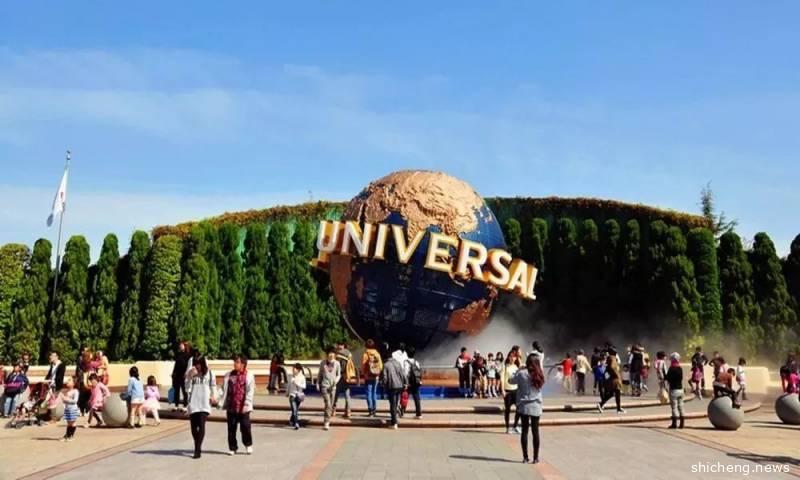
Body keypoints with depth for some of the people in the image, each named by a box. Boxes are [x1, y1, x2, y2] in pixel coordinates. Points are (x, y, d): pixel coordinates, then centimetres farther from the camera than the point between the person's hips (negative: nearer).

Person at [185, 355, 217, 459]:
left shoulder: (209, 373, 5)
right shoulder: (190, 374, 5)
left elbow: (213, 386, 12)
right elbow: (187, 389, -1)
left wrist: (213, 396, -3)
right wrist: (190, 377, -12)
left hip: (204, 404, -2)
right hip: (193, 403, 2)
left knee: (201, 425, -14)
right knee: (194, 426, 3)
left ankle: (197, 450, -14)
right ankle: (197, 448, 23)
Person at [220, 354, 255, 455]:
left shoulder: (249, 376, 0)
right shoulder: (229, 375, 9)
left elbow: (250, 392, -3)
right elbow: (224, 390, 9)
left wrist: (246, 405, -10)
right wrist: (223, 404, 1)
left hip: (243, 408, -3)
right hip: (231, 407, 3)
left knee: (245, 427, -1)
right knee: (231, 428, 6)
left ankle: (248, 445, 21)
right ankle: (232, 448, 19)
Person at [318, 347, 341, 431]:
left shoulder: (337, 363, 3)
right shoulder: (323, 363, 4)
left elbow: (339, 374, 10)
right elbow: (319, 374, 13)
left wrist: (336, 380, -9)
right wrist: (317, 383, 6)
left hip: (333, 386, 2)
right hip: (324, 385, -2)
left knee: (331, 405, 6)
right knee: (327, 404, -13)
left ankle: (328, 421, 21)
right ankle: (326, 422, -11)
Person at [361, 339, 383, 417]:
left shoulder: (366, 354, -10)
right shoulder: (377, 354, 3)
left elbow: (363, 365, -9)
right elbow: (381, 365, 6)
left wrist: (362, 374, 3)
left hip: (368, 376, -4)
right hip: (376, 376, 4)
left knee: (369, 393, -1)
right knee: (374, 393, 13)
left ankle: (370, 410, -8)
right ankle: (374, 409, 14)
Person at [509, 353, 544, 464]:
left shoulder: (522, 373, -11)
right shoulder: (539, 374, -3)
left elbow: (511, 381, 0)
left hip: (524, 406, -1)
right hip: (536, 406, 2)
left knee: (525, 431, 6)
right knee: (535, 431, 8)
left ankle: (525, 457, 8)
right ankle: (536, 457, 11)